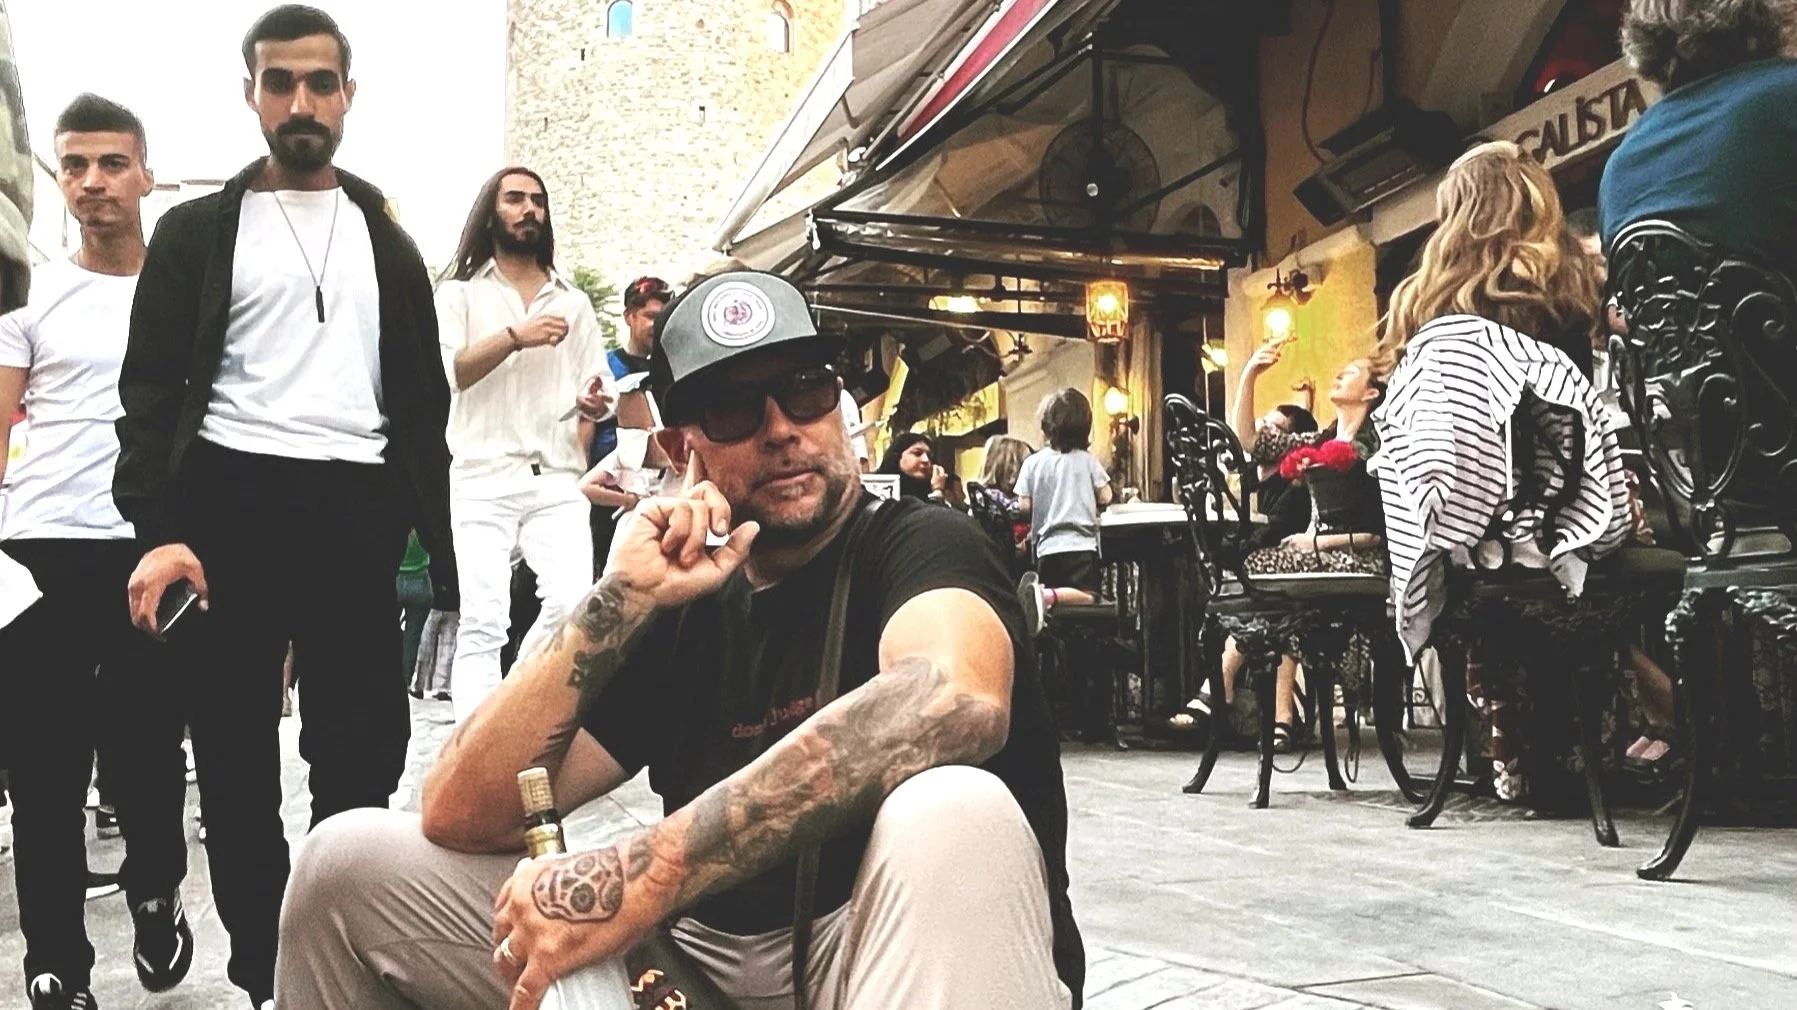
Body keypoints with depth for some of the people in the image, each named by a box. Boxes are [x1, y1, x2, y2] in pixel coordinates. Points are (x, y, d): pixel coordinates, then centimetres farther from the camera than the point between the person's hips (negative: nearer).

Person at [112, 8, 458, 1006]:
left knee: (362, 756, 2)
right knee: (236, 762, 5)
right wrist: (159, 530, -13)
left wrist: (434, 543, 5)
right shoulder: (199, 230, 8)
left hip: (355, 513, 2)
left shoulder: (388, 242, 16)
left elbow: (421, 404, 14)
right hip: (231, 505, -1)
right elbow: (152, 391, 1)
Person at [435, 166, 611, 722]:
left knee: (573, 603, -14)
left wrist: (595, 402, -4)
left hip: (558, 479, 3)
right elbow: (444, 372, -4)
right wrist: (515, 337, -13)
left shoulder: (573, 301, 21)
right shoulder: (460, 292, 11)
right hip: (482, 478, -3)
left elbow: (596, 388, 19)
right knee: (482, 623, -10)